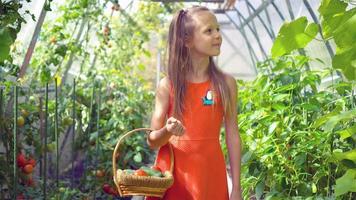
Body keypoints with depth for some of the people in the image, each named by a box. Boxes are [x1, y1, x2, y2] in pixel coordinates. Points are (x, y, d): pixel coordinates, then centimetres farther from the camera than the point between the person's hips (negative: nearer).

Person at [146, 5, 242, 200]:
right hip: (173, 174, 0)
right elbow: (152, 141, 1)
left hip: (210, 175, 0)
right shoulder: (168, 85, -2)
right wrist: (167, 131, -20)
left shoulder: (226, 83, 1)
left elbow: (233, 136, 1)